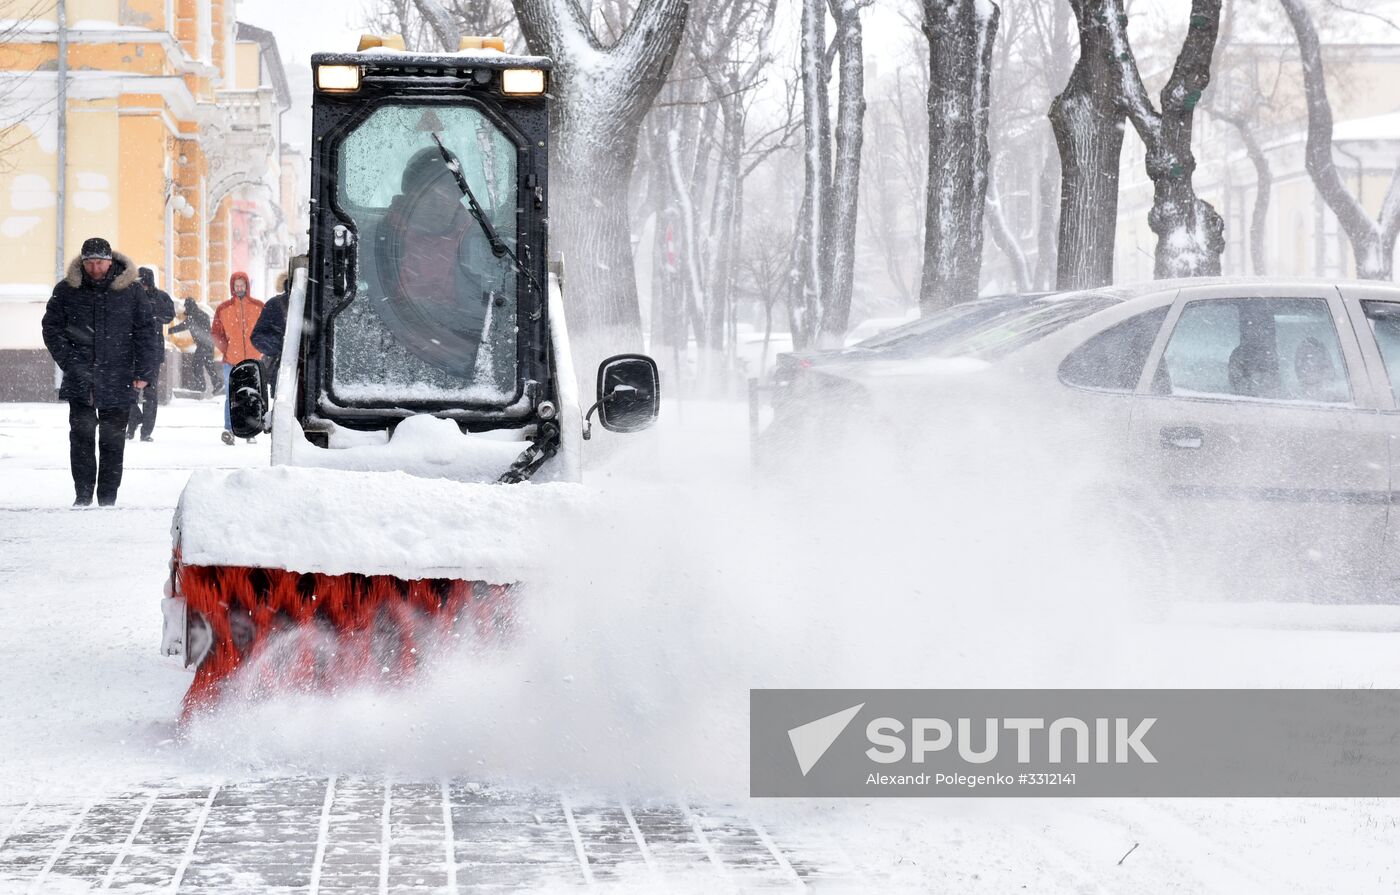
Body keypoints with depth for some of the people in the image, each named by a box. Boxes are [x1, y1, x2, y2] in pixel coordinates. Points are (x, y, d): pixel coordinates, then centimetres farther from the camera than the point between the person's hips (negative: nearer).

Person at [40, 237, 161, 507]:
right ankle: (83, 495, -4)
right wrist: (70, 362, -5)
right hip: (80, 380, 0)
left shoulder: (131, 290, 1)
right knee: (82, 433, -10)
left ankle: (107, 499, 12)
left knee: (112, 439, 4)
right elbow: (52, 328, 7)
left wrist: (143, 372, -4)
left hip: (117, 381, 0)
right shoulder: (66, 290, 3)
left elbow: (145, 332, 3)